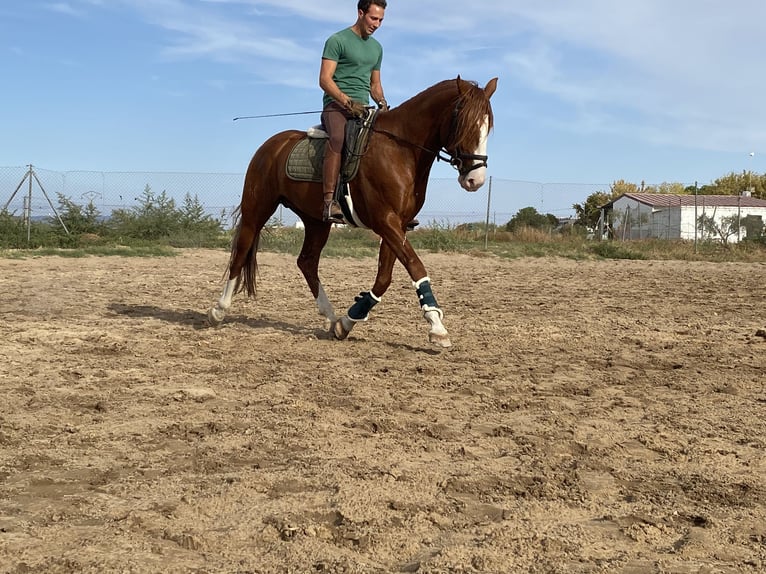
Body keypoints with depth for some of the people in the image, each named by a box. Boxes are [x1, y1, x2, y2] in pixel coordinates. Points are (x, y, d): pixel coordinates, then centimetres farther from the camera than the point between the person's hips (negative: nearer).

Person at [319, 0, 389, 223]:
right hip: (336, 105, -7)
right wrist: (348, 102, -22)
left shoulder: (376, 47, 22)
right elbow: (325, 80, -9)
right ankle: (329, 201, -44)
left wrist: (382, 103, 6)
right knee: (337, 137, -37)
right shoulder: (337, 40, -1)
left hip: (362, 109, 8)